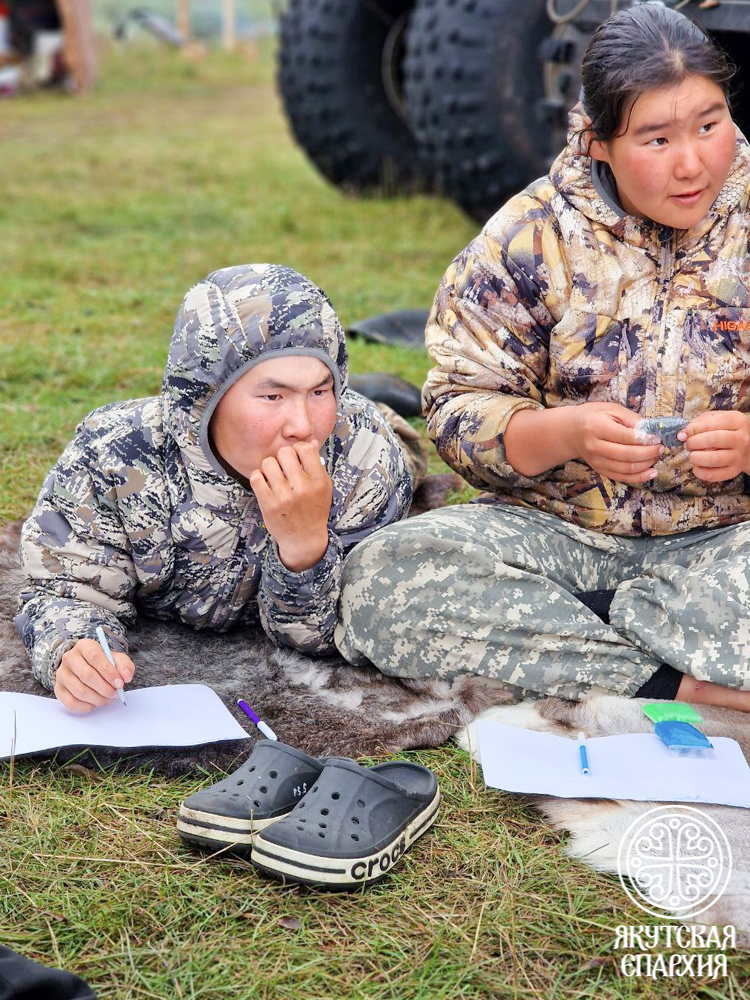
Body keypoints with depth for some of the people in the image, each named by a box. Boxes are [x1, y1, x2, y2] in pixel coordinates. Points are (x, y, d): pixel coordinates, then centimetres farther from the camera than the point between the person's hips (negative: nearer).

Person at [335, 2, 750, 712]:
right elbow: (460, 408, -4)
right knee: (379, 580, -27)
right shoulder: (532, 237, -3)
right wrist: (569, 432, -23)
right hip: (557, 531, 1)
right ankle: (687, 686, -25)